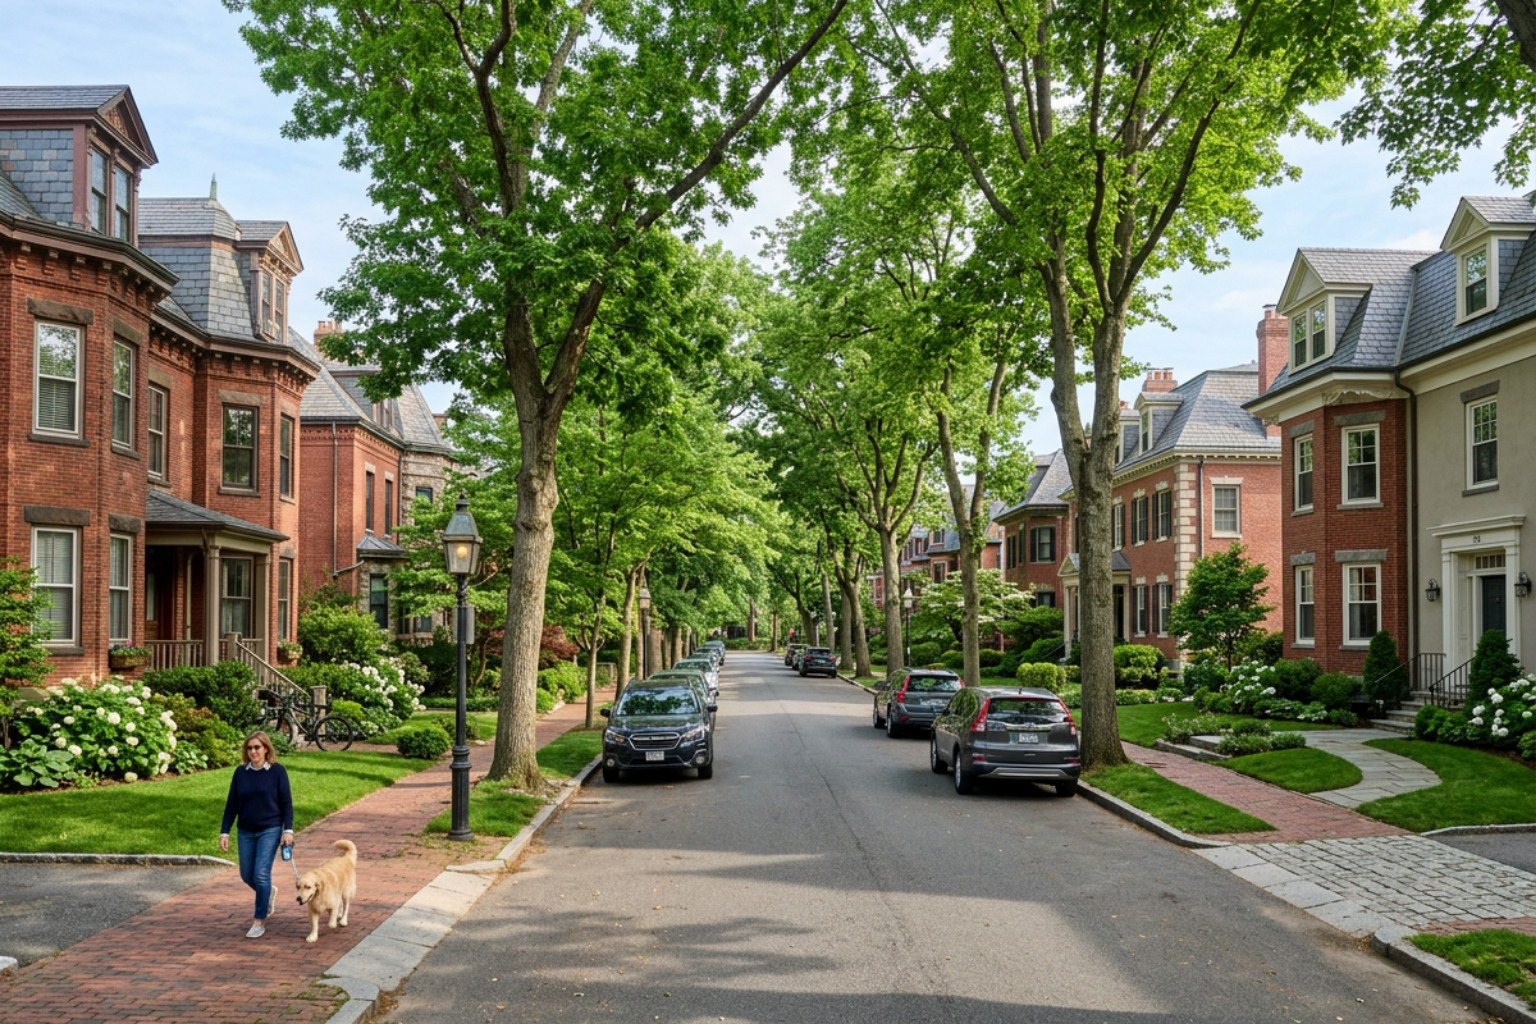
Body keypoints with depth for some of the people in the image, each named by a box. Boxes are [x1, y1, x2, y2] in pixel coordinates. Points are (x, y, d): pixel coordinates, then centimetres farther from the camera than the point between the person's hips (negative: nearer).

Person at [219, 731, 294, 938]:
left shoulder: (278, 771, -8)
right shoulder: (240, 772, 1)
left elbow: (286, 803, -5)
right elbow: (231, 804, 5)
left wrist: (288, 830, -12)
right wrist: (224, 832, 1)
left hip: (270, 830, -4)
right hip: (246, 832, 4)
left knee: (261, 874, -10)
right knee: (247, 875, 10)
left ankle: (260, 921, 3)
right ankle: (269, 894, 41)